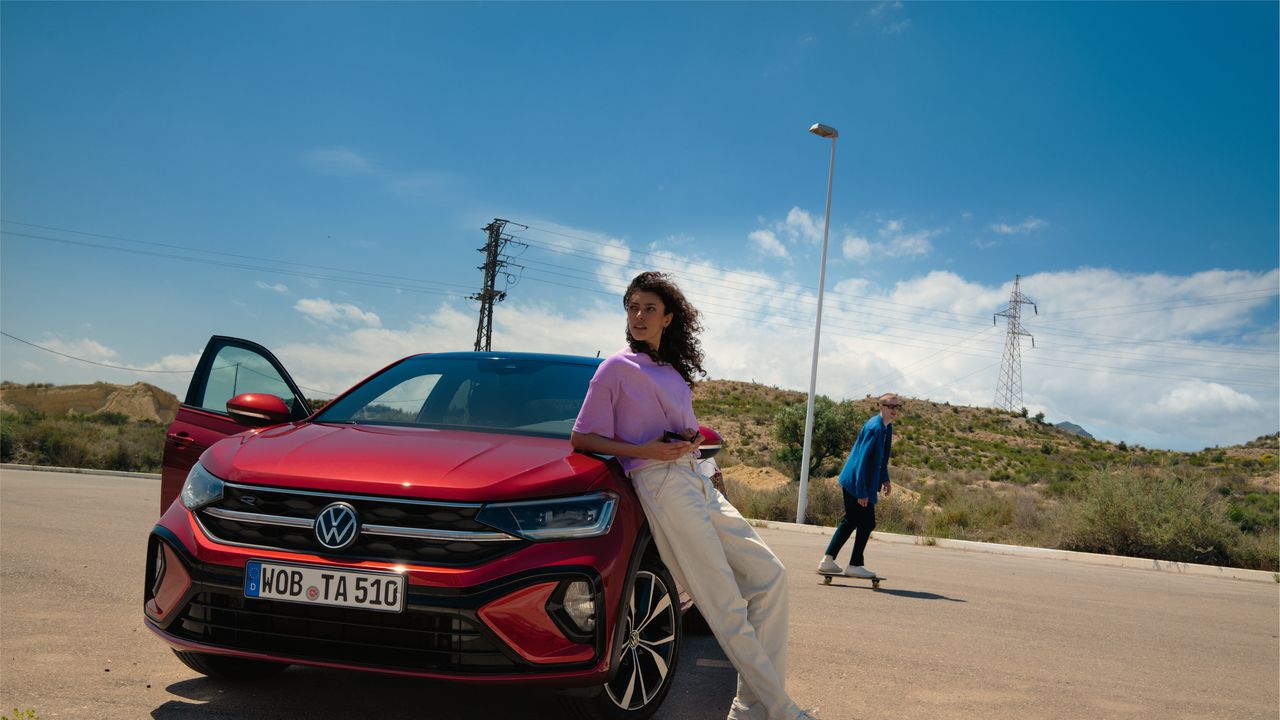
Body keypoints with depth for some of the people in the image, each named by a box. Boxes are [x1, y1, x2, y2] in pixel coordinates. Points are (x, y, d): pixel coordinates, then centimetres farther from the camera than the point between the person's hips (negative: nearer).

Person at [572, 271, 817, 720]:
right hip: (660, 481, -8)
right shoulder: (617, 367, 1)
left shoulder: (675, 372, 20)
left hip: (695, 479, 8)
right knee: (725, 603, -10)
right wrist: (645, 450, -14)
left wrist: (692, 439, 9)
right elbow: (581, 438, -3)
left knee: (769, 576, 1)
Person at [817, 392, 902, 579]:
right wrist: (862, 492, -23)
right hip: (856, 482, -10)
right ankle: (855, 565, 8)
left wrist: (885, 479, 18)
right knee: (867, 523, -2)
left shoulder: (886, 427, 9)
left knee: (851, 521, 15)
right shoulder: (874, 428, -21)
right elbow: (863, 459, -23)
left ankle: (827, 560, 20)